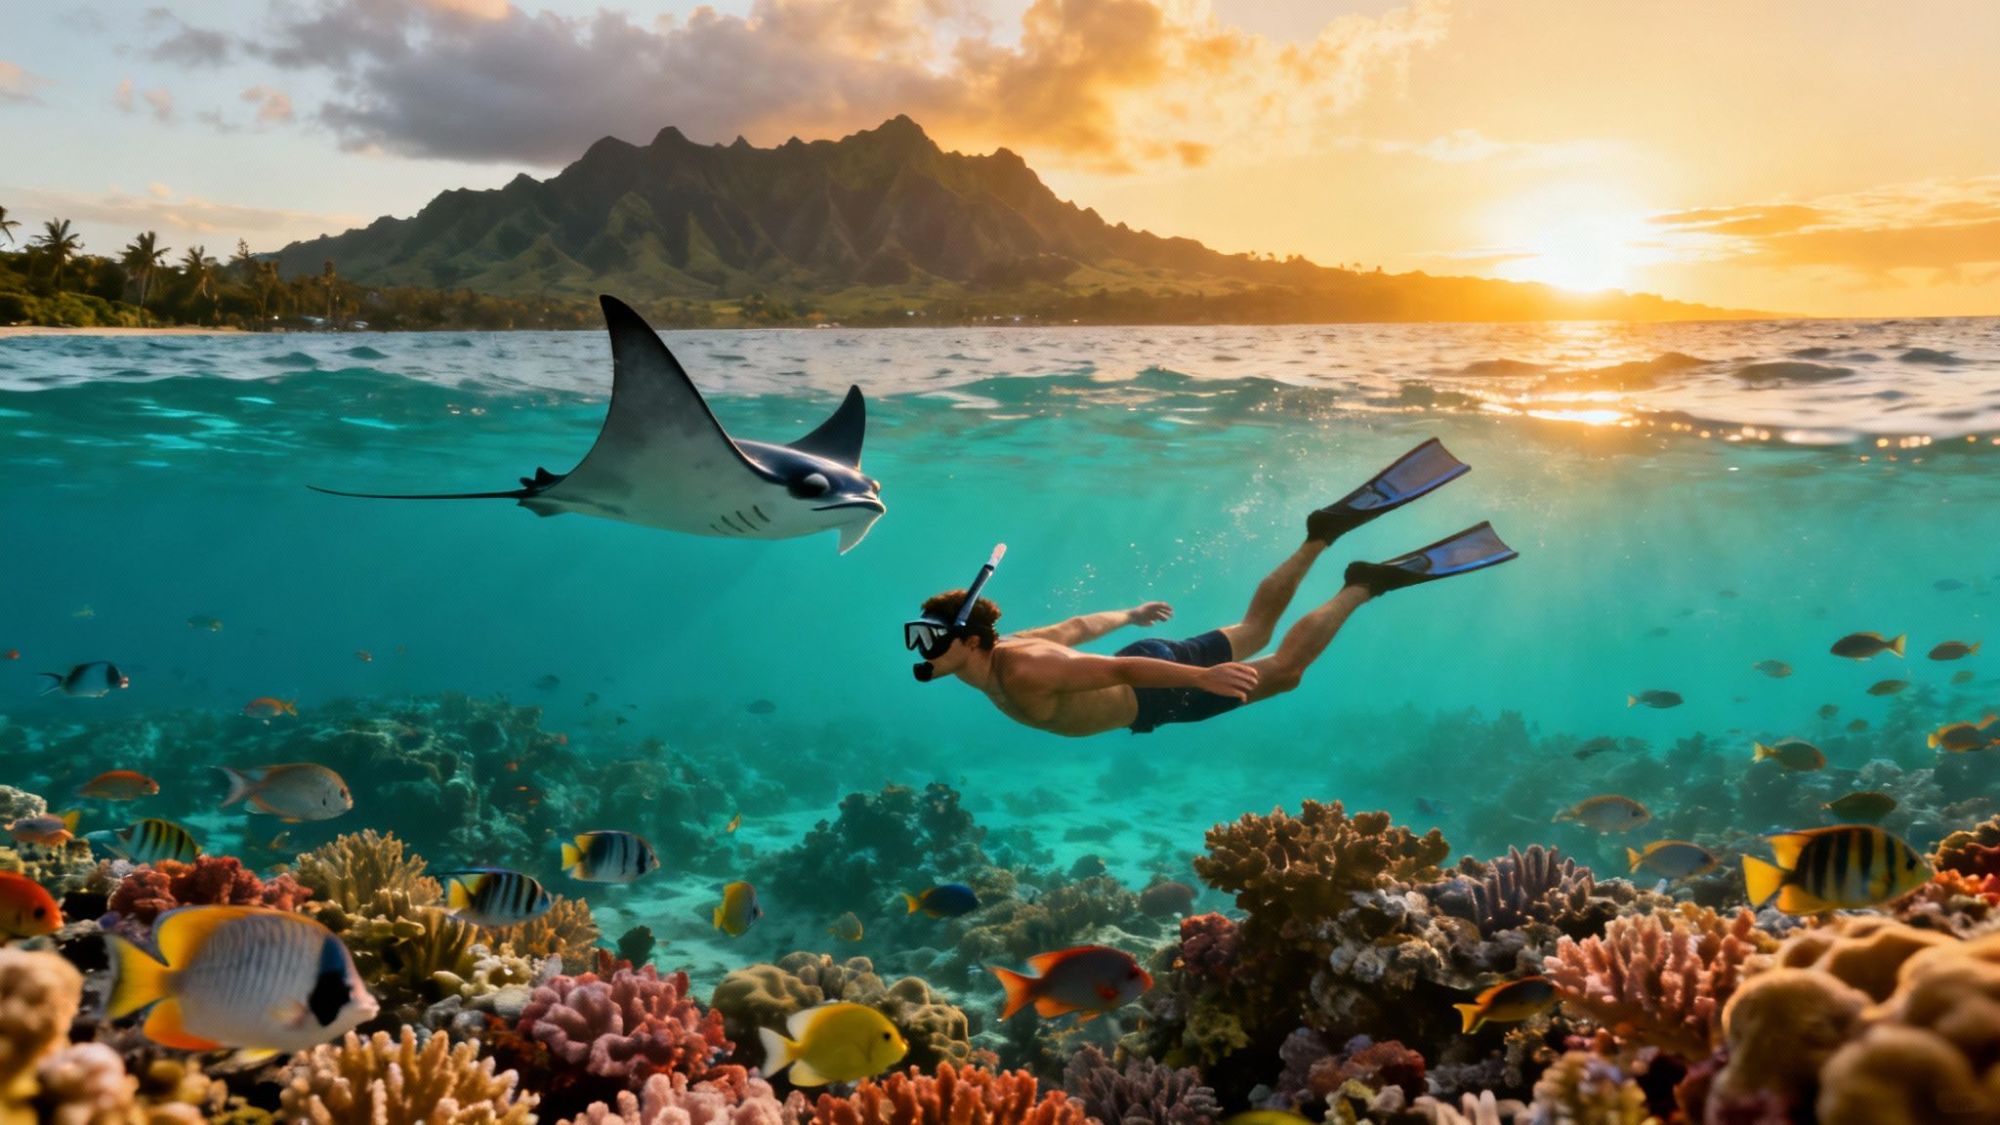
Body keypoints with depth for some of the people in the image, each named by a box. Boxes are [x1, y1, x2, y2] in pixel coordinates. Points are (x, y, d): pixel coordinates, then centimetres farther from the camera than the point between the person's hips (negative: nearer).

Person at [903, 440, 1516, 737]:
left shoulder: (1021, 674, -32)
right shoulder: (1001, 649, -3)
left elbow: (1119, 669, -36)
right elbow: (1074, 626, 12)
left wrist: (1201, 676, -40)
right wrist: (1129, 617, 28)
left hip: (1160, 689, -8)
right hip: (1144, 660, 8)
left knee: (1284, 668, 6)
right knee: (1253, 632, 25)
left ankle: (1364, 585, 13)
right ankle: (1324, 532, 27)